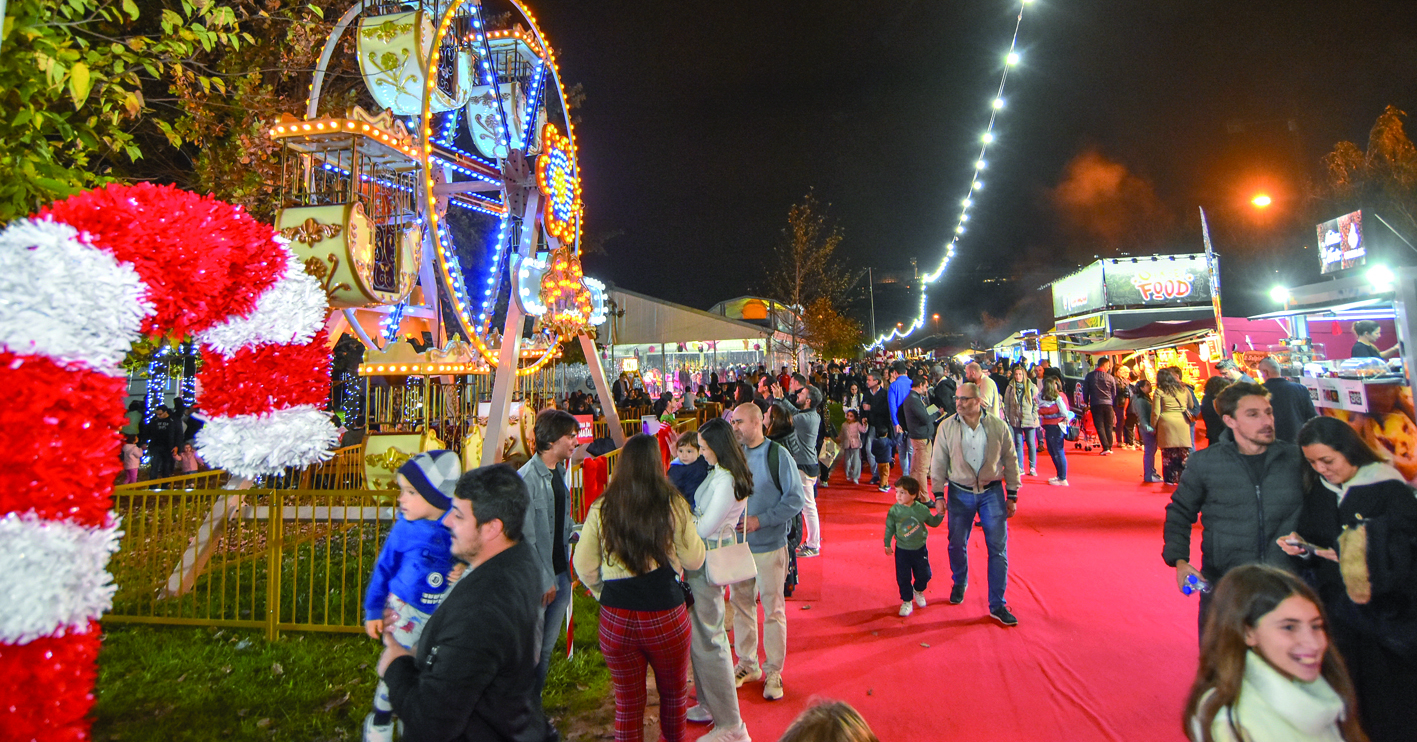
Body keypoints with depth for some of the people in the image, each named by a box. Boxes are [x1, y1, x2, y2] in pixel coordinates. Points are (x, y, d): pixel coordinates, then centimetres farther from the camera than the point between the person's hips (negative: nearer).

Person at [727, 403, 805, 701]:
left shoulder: (777, 455, -10)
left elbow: (795, 499, -12)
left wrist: (760, 520, -19)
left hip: (769, 545, -4)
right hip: (736, 544, 4)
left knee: (773, 609, 6)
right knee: (740, 605, 14)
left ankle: (773, 671, 22)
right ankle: (747, 664, 32)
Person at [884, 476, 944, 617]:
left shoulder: (922, 509, -12)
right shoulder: (894, 510, -14)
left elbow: (933, 523, 5)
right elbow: (889, 528, -3)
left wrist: (940, 515, -11)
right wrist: (887, 545, 4)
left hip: (920, 549, 1)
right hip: (902, 550, -1)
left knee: (924, 575, 13)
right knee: (903, 578, 5)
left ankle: (918, 590, 44)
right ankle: (906, 602, 25)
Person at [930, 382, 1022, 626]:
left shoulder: (998, 426, -5)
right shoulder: (947, 427, -5)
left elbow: (1010, 461, 4)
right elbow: (938, 462, 1)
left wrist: (1012, 495, 4)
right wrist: (938, 495, -2)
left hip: (992, 492, 0)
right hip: (960, 493, 0)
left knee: (998, 548, 1)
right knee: (957, 544, 10)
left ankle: (997, 604, 14)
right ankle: (959, 585, 39)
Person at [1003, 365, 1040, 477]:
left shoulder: (1032, 387, 1)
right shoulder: (1010, 388, 5)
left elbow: (1036, 403, 3)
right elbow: (1007, 404, 7)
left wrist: (1035, 417, -4)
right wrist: (1007, 418, 2)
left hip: (1029, 420, -1)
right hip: (1015, 420, 1)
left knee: (1031, 444, 2)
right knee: (1018, 444, 5)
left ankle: (1033, 468, 12)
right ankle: (1020, 468, 11)